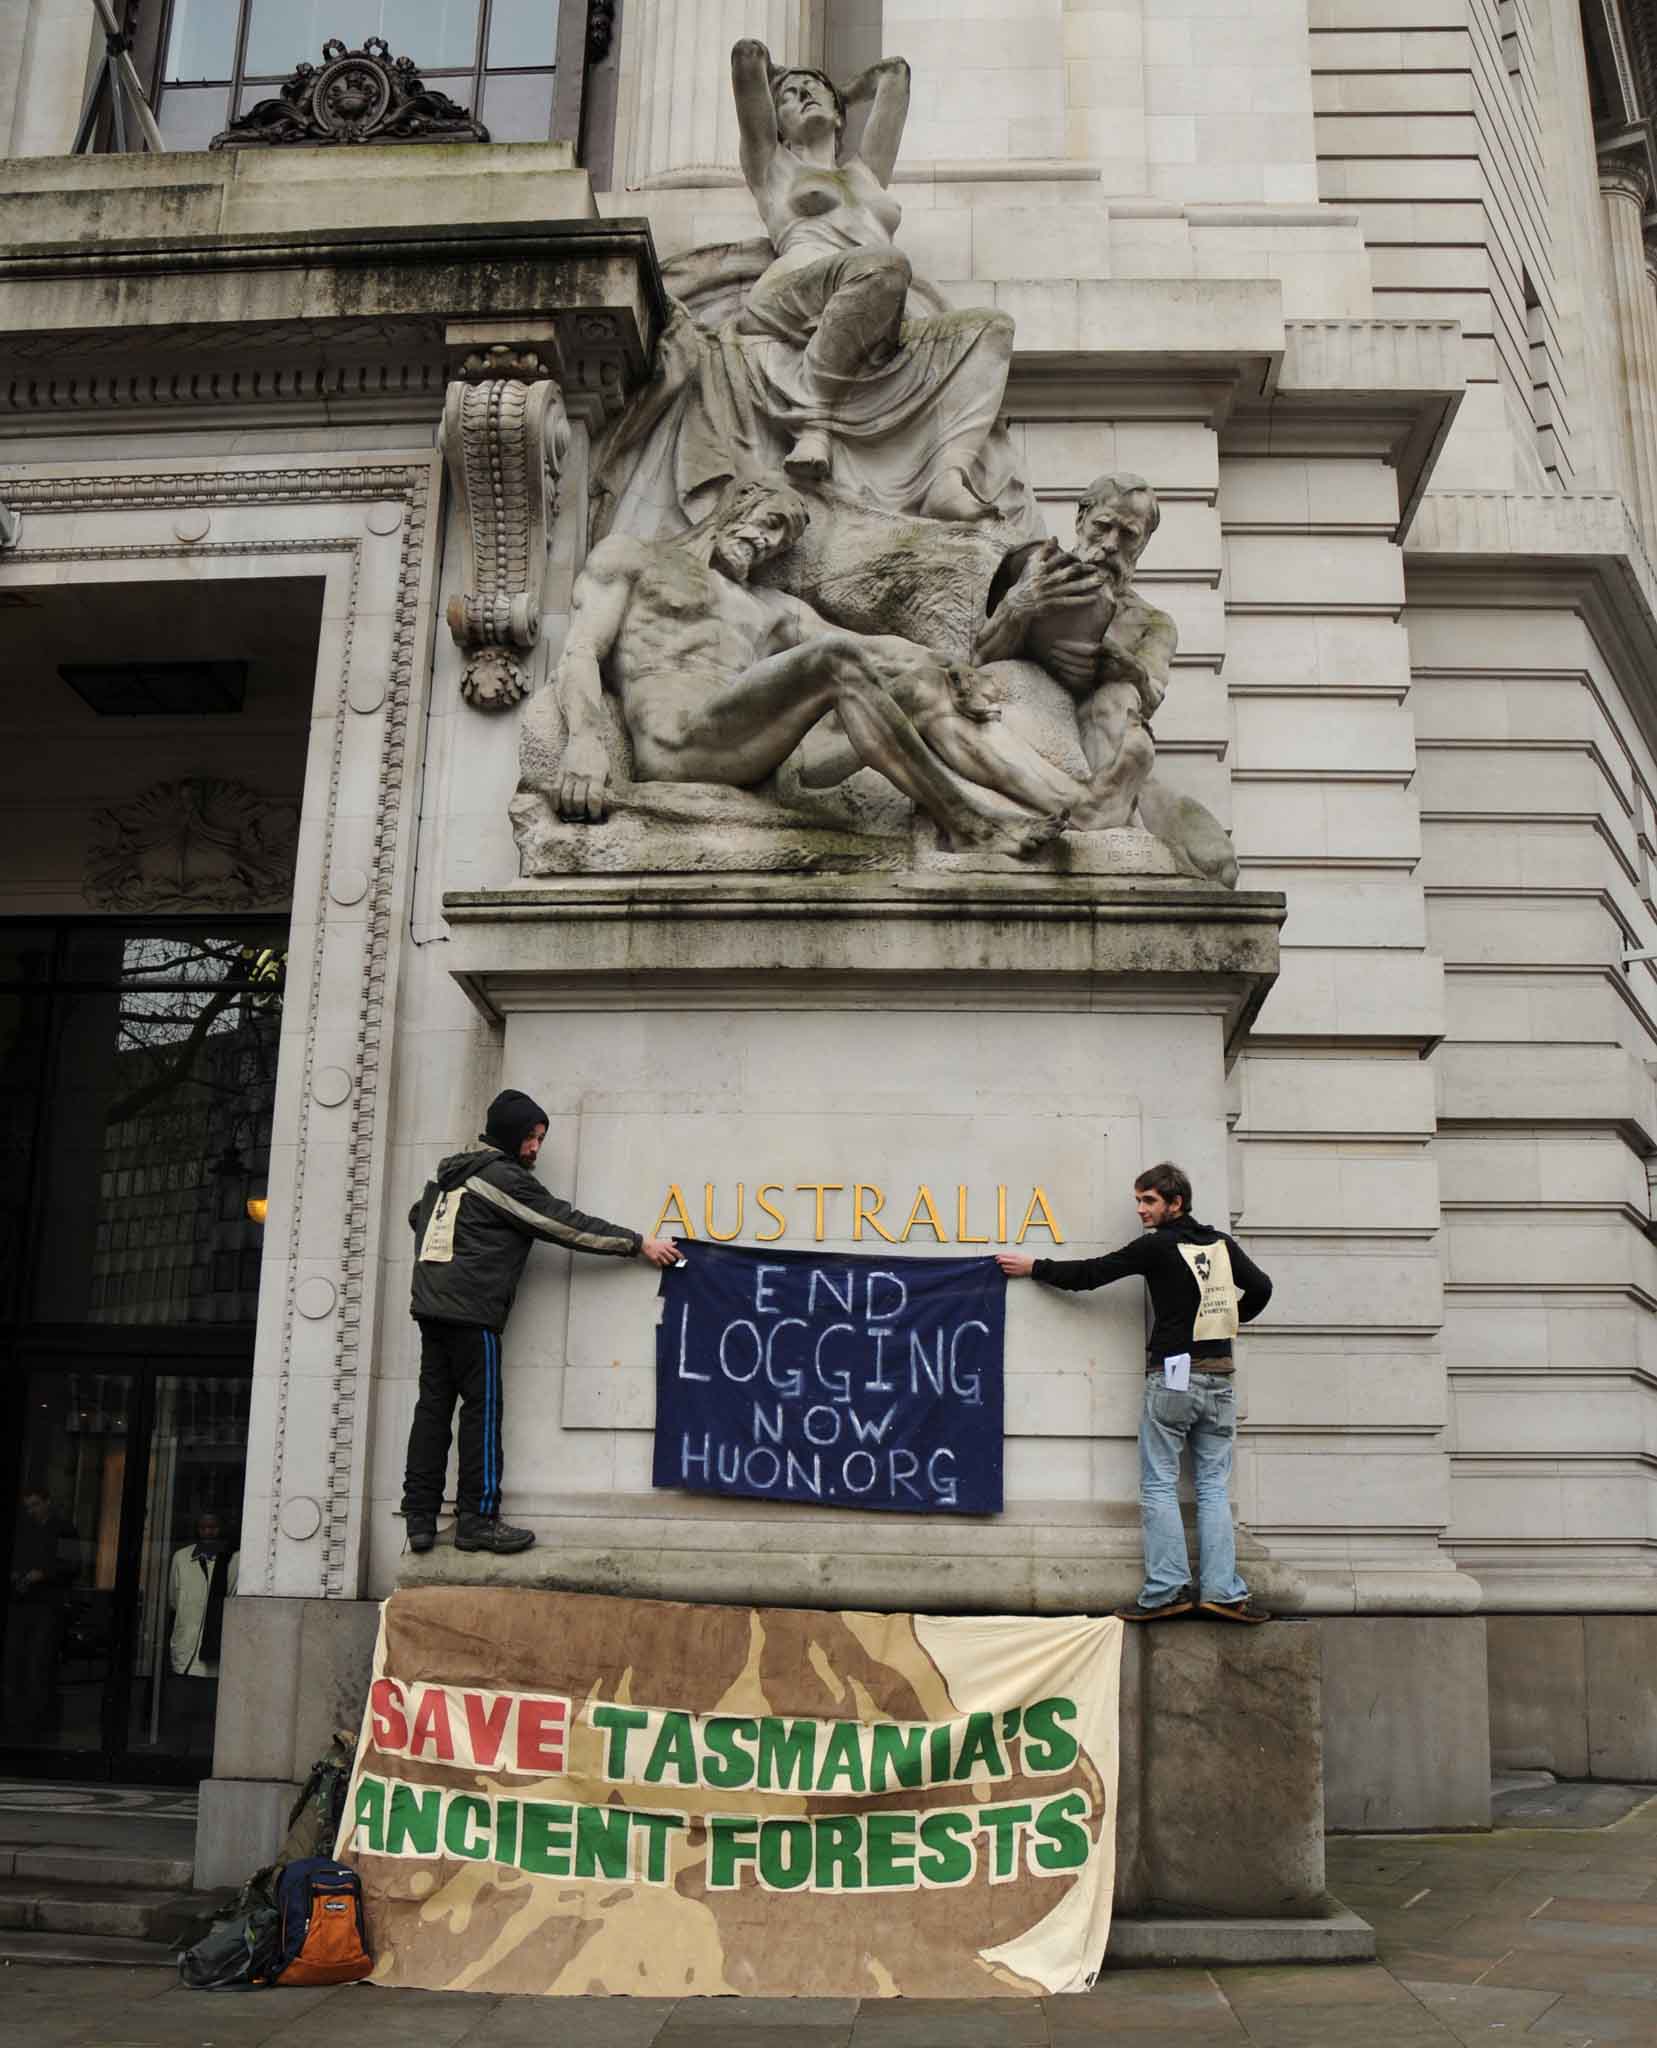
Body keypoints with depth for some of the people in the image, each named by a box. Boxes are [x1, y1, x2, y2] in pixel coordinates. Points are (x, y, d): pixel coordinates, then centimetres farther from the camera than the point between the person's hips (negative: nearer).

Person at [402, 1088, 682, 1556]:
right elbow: (566, 1223, -10)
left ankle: (420, 1518, 8)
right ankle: (477, 1519, -2)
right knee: (482, 1408, -4)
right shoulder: (503, 1178, -9)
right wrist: (638, 1244, -8)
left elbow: (418, 1216, 31)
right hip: (471, 1311, -8)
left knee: (433, 1405, 7)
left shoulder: (449, 1170, 17)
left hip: (430, 1304, 8)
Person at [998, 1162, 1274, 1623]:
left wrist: (1034, 1267, 7)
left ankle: (1166, 1591, -6)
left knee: (1159, 1488, -1)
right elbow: (1260, 1288, 17)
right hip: (1220, 1378, 5)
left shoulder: (1158, 1247, -5)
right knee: (1214, 1488, 7)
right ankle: (1223, 1592, 0)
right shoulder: (1222, 1245, 9)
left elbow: (1090, 1273, -3)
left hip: (1173, 1376, -5)